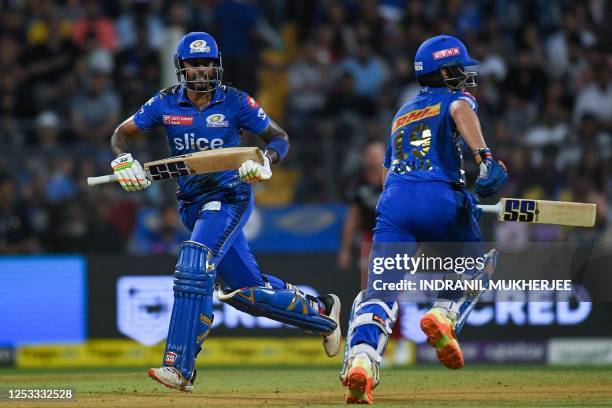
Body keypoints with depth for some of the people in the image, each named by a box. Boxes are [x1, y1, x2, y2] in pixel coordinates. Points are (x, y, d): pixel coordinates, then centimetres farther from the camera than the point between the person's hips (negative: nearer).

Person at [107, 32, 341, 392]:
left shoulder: (235, 102, -9)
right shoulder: (166, 103, -1)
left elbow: (280, 138, -2)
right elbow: (122, 134, 6)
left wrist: (265, 163, -23)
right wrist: (124, 160, -16)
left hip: (229, 196, -5)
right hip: (192, 203, 5)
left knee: (194, 268, -25)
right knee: (244, 288, 11)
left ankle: (180, 368, -26)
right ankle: (320, 312, 34)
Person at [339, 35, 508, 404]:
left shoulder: (402, 115, 33)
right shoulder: (456, 99, 16)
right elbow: (461, 110, -10)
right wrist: (485, 157, -25)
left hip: (394, 198, 3)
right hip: (441, 199, -3)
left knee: (380, 289, -8)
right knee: (479, 263, 23)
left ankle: (361, 358, -36)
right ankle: (445, 314, -5)